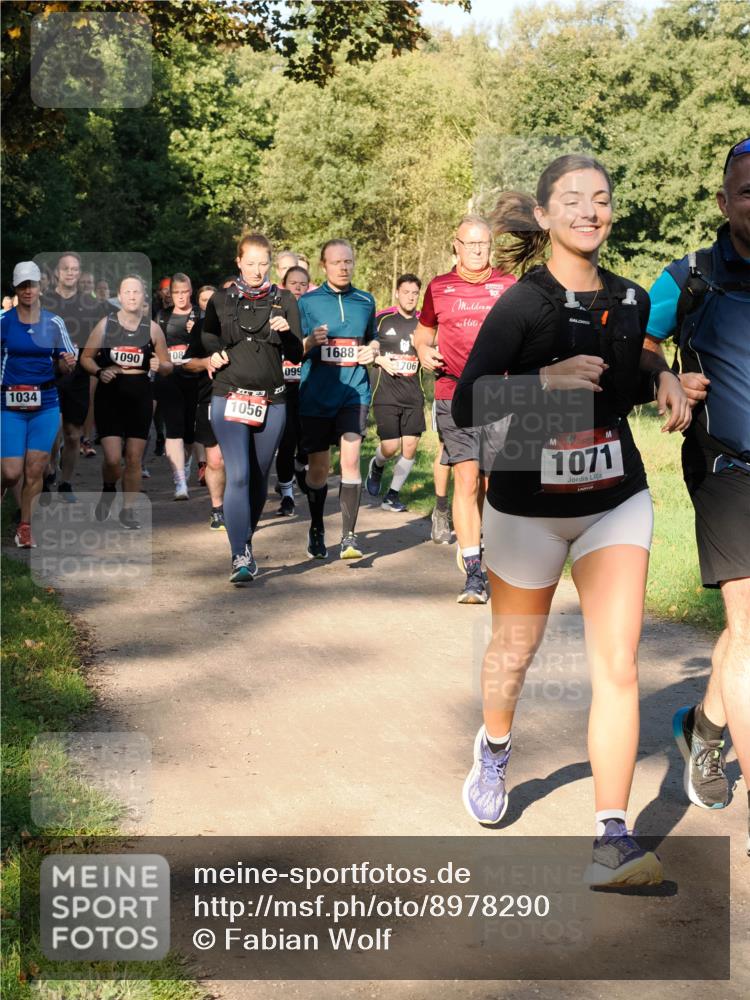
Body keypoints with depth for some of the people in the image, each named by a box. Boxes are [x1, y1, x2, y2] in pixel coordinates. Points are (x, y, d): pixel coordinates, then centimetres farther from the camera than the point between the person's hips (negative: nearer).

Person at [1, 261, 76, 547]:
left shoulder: (53, 323, 4)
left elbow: (64, 367, 10)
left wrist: (67, 364, -11)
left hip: (45, 404, 2)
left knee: (35, 471, 2)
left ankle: (24, 528, 16)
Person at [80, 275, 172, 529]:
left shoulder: (152, 328, 1)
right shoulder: (105, 324, -2)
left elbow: (168, 366, 9)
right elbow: (86, 357, 5)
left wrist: (159, 366, -14)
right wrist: (99, 372, -15)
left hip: (140, 397, 2)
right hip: (109, 396, -2)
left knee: (134, 459, 3)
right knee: (113, 458, -11)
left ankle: (128, 510, 18)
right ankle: (108, 491, 22)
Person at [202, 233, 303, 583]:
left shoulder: (284, 301, 7)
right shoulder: (220, 300, 8)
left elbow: (297, 355, 2)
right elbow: (206, 342, 18)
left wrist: (286, 332, -18)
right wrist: (213, 356, -4)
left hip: (271, 401, 1)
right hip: (229, 398, -1)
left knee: (259, 478, 9)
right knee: (238, 476, -14)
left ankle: (245, 540, 29)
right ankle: (241, 557, -15)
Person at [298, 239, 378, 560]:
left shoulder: (366, 301, 10)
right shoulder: (307, 302, 1)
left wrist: (372, 351, 2)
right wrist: (311, 342, -18)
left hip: (354, 391, 1)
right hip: (316, 393, -1)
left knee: (350, 459, -12)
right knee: (318, 466, 7)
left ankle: (349, 536, -8)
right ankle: (316, 530, 25)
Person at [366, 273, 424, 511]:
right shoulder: (382, 320, 0)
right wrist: (381, 360, -11)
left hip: (413, 395, 3)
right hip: (386, 394, -3)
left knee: (410, 446, -2)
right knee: (390, 447, -10)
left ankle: (392, 494, 14)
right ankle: (376, 465, 26)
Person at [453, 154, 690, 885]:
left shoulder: (630, 300, 3)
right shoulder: (521, 305, -12)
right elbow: (465, 407, -18)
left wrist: (660, 377, -1)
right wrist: (546, 379, -30)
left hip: (616, 502, 3)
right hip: (529, 504, -3)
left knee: (617, 665, -9)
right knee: (514, 651, 16)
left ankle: (612, 840, -7)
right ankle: (494, 749, 48)